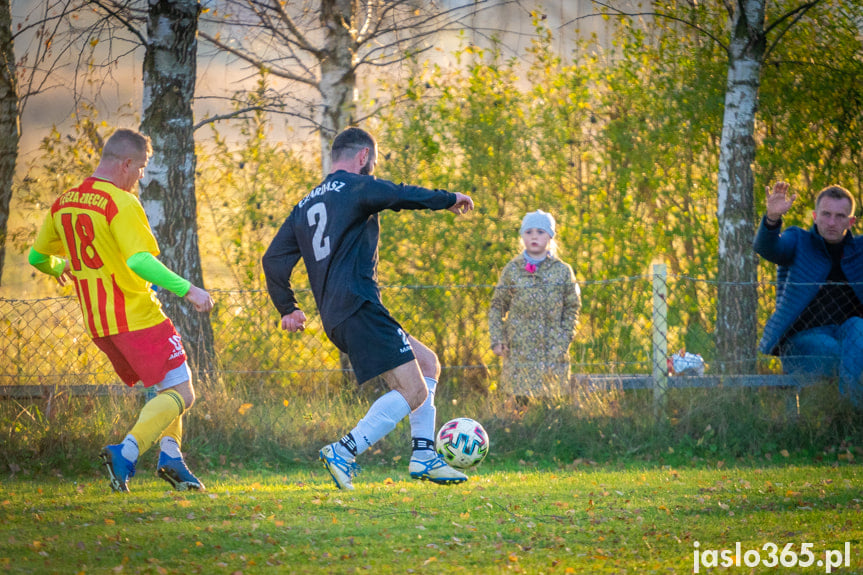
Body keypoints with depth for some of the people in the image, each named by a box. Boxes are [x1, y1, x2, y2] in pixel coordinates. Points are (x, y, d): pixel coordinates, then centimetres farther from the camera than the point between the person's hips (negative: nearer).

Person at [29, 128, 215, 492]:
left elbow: (38, 257, 20)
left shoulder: (62, 204, 9)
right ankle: (127, 452, -23)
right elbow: (140, 261, -28)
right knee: (180, 393, -5)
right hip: (137, 317, -8)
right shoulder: (121, 204, -16)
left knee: (164, 387, 22)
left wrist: (60, 268, 42)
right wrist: (186, 289, -24)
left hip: (97, 323, 8)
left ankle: (171, 455, 7)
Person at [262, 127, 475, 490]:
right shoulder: (356, 187, -1)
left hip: (335, 319, 9)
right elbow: (399, 196, -19)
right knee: (413, 392, -13)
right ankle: (344, 452, -21)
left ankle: (424, 456, 12)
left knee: (427, 364, 19)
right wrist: (450, 200, -6)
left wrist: (288, 308, 27)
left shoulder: (306, 205, 22)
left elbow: (274, 260, 20)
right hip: (359, 307, -9)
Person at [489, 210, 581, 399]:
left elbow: (572, 307, 9)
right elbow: (497, 307, 9)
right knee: (521, 394, -4)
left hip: (552, 348, 0)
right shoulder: (512, 270, 5)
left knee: (550, 398, -1)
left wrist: (565, 339, -1)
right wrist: (497, 339, 1)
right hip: (520, 347, 0)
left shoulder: (562, 270, 6)